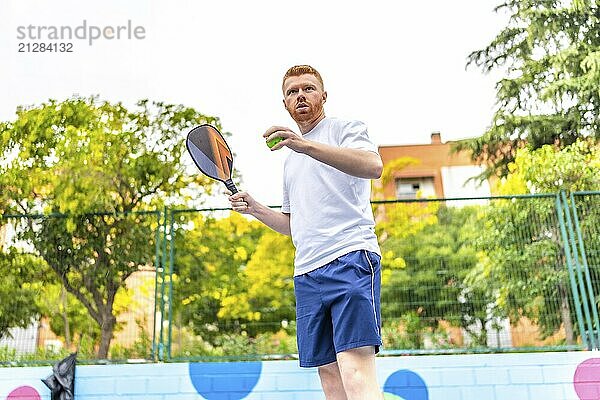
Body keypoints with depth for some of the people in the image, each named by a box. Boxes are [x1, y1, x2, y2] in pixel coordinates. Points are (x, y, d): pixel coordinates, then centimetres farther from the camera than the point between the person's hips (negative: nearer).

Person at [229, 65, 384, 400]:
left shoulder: (345, 129, 6)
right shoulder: (291, 162, 27)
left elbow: (374, 165, -17)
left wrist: (306, 145, -26)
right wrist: (255, 208, 15)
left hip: (350, 259, -7)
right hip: (307, 274, 7)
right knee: (329, 373, 4)